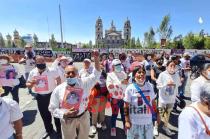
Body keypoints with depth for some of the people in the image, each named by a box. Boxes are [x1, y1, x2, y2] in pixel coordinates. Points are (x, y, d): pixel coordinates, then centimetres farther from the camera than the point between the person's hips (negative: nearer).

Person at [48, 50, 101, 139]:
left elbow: (96, 74, -9)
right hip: (68, 120, -1)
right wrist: (64, 114, -23)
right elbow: (52, 108, -6)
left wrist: (96, 59, -23)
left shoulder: (84, 83, -11)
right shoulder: (58, 89, -13)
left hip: (83, 117, 1)